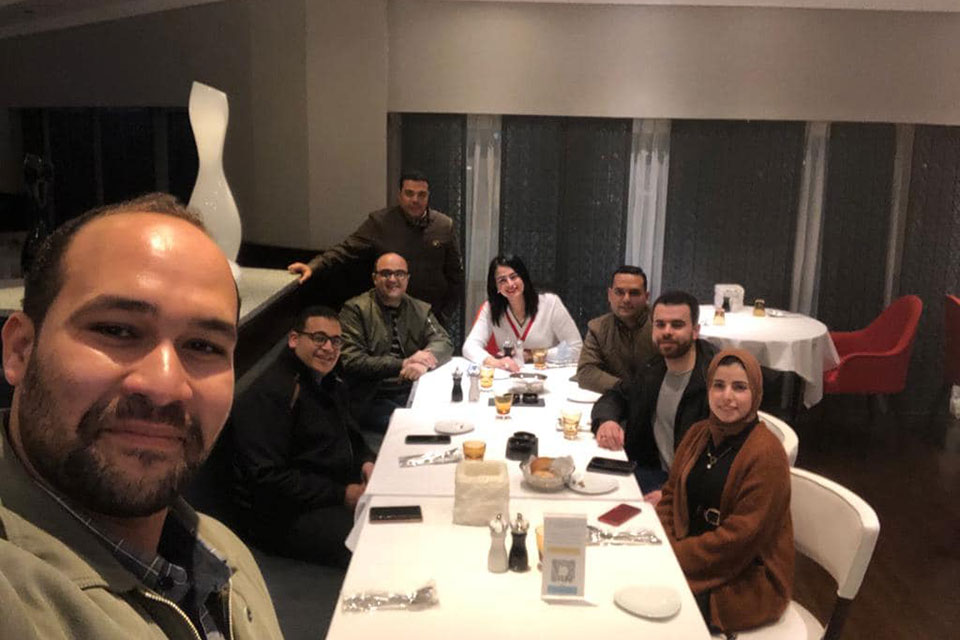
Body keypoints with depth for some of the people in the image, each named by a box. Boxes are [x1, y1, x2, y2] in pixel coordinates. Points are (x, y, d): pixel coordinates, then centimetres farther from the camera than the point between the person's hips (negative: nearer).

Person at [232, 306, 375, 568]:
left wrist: (366, 460, 2)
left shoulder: (329, 383, 15)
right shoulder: (268, 395, -18)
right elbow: (267, 477, -23)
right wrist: (342, 496, -21)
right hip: (288, 515, -10)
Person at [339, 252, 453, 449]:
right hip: (373, 401, -4)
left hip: (415, 393, 4)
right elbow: (351, 362, -11)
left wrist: (424, 360, -18)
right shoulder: (355, 309, 0)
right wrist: (402, 364, -17)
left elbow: (443, 343, 5)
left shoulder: (420, 309, 17)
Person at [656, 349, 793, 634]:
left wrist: (675, 556, -18)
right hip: (696, 552, 7)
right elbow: (670, 496, 11)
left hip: (747, 580, -6)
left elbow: (740, 538, -19)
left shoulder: (766, 455, -18)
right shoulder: (698, 434, 5)